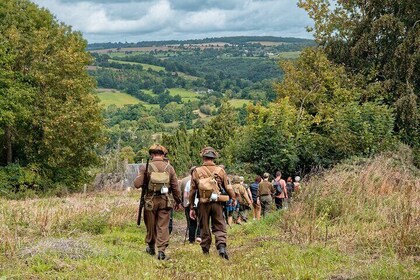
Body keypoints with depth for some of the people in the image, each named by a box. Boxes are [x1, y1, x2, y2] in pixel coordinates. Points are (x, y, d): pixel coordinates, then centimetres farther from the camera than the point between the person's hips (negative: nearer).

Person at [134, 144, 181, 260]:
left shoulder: (146, 167, -7)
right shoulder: (169, 168, 0)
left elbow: (137, 184, -11)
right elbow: (175, 187, 2)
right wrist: (178, 201, 13)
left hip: (150, 201, -1)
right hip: (165, 201, 1)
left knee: (150, 225, 14)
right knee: (163, 226, 3)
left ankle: (151, 248, 30)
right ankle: (161, 251, -5)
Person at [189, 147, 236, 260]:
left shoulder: (197, 171, 1)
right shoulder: (220, 170, 0)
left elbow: (192, 190, 3)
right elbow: (228, 187, 4)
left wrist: (191, 207, 9)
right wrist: (233, 198, 21)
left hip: (203, 204, 0)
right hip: (217, 203, 0)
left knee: (204, 228, 12)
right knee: (219, 227, 5)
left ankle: (206, 251, 19)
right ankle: (221, 246, -16)